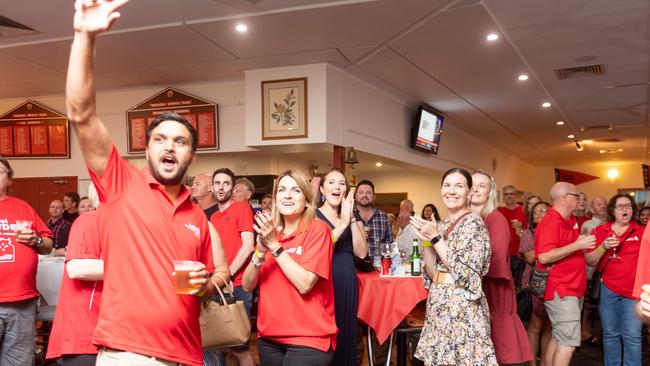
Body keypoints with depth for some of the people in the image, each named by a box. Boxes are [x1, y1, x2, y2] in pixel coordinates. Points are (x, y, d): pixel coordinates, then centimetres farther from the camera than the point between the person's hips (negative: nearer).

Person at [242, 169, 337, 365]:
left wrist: (274, 245, -17)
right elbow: (247, 285, 0)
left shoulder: (317, 229, -9)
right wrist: (261, 250, -15)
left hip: (309, 339, -5)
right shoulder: (269, 233, 6)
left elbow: (304, 284, -19)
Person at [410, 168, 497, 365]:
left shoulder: (474, 223, -11)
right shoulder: (440, 225, 10)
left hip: (461, 309, -7)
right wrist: (426, 241, -5)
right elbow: (432, 273, 9)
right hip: (438, 305, 7)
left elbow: (466, 274, -20)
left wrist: (436, 238, -17)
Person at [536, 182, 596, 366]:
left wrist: (584, 243, 14)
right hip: (560, 290, -10)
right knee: (569, 340, -10)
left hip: (573, 289, 10)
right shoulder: (550, 222, -16)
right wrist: (577, 245, -24)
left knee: (559, 338, 15)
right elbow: (544, 256, -27)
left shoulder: (571, 220, 13)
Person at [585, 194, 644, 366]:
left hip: (634, 290, -1)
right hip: (608, 289, 1)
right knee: (610, 334, 9)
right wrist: (603, 247, -15)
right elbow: (590, 261, 0)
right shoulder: (600, 231, 4)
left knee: (632, 336, -5)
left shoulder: (641, 232, 1)